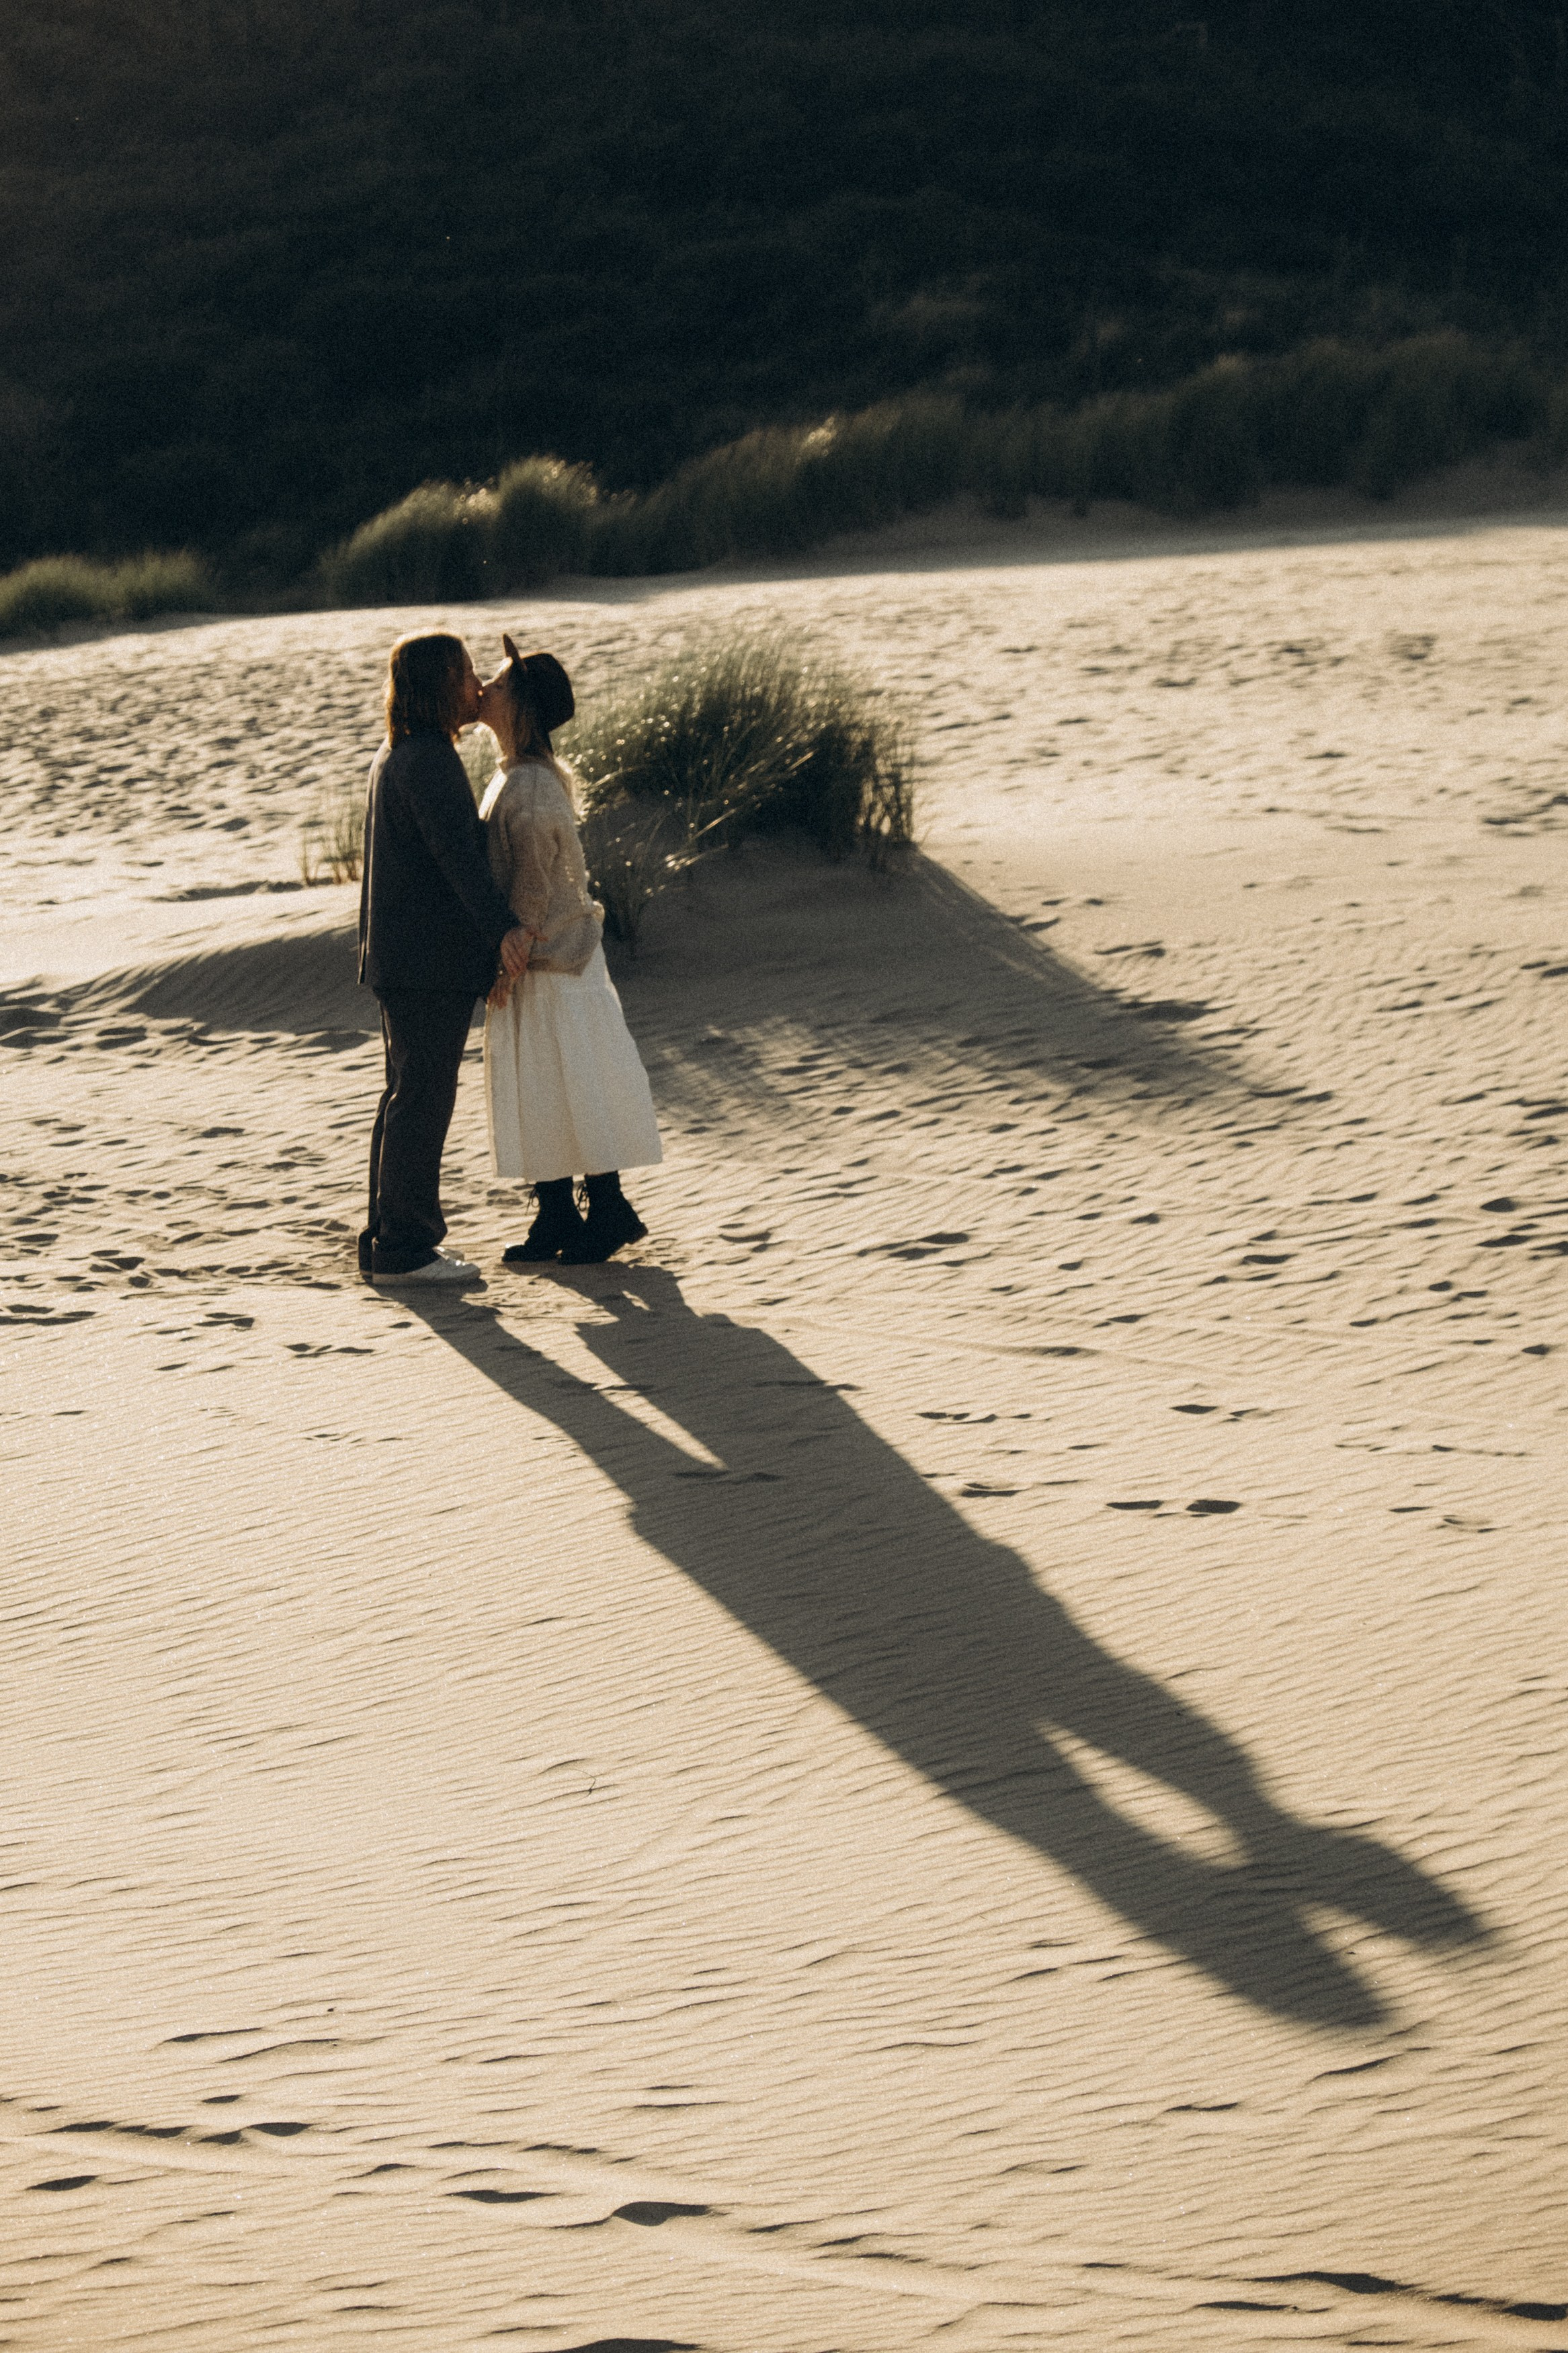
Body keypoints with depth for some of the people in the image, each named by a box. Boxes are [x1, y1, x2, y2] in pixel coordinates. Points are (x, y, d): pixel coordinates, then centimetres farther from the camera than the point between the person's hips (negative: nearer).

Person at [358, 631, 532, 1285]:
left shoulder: (394, 755, 16)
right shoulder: (429, 759, -17)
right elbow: (455, 850, -31)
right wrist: (501, 926, -42)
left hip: (399, 957, 10)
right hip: (432, 961, -10)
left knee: (407, 1097, 15)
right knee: (423, 1098, -6)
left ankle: (386, 1242, 20)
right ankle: (404, 1249, -3)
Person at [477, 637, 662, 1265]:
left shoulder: (531, 787, -21)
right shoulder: (513, 776, 9)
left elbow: (534, 886, -20)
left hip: (550, 962, -9)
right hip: (532, 960, 9)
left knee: (574, 1085, -1)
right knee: (535, 1092, 12)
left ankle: (608, 1212, 9)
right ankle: (555, 1218, 19)